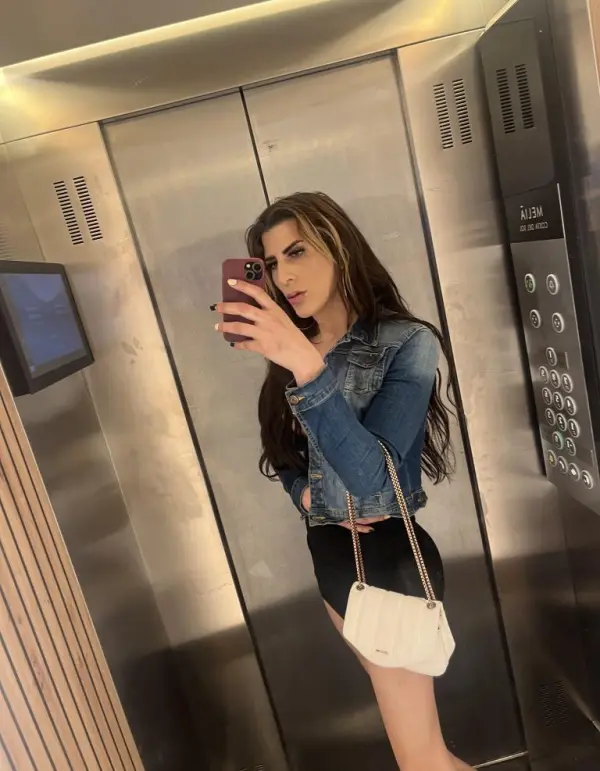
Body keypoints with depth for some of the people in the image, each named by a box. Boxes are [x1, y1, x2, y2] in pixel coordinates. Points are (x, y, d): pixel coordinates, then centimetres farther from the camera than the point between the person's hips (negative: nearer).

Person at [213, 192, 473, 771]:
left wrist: (308, 367, -39)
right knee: (404, 717, 25)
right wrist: (303, 492, -11)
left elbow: (372, 476, -29)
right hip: (327, 550, 6)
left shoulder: (406, 342, -17)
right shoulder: (292, 348, 2)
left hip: (389, 553, -6)